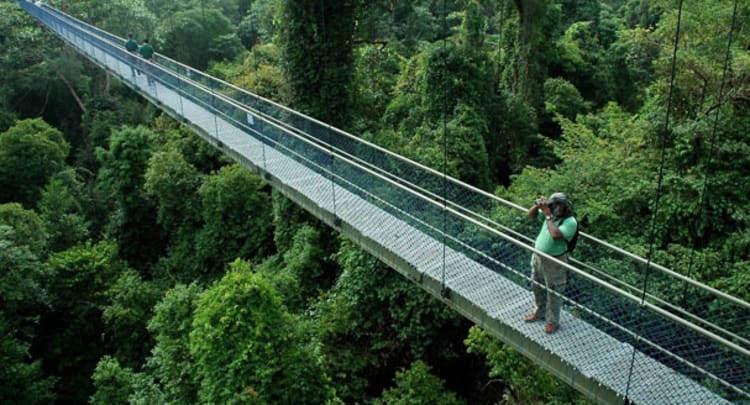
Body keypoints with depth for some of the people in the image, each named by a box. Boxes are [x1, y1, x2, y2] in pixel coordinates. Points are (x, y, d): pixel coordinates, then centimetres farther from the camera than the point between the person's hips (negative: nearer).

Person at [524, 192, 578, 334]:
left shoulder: (570, 222, -22)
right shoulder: (551, 214, -2)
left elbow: (555, 235, -37)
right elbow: (531, 215, 9)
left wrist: (548, 216, -29)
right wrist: (537, 205, -11)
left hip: (554, 261, -7)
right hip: (538, 256, 7)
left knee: (553, 293, 8)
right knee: (537, 287, 24)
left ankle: (552, 321, 26)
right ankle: (539, 312, 46)